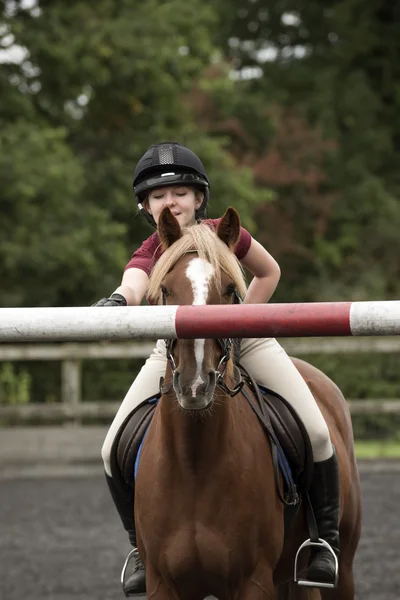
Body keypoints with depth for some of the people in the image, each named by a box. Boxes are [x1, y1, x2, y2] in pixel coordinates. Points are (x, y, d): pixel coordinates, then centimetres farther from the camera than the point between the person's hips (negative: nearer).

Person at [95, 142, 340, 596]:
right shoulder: (148, 254, -21)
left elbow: (269, 272, 2)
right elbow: (134, 285, -47)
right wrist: (117, 301, -70)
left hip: (243, 340, 0)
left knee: (316, 433, -16)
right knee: (116, 451, -12)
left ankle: (326, 537, 6)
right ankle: (143, 546, 12)